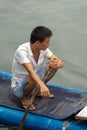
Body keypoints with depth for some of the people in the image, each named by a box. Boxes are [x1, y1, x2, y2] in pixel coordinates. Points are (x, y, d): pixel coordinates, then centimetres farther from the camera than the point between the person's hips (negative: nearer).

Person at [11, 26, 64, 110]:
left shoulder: (43, 49, -11)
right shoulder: (22, 51, -31)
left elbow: (61, 63, -11)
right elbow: (30, 71, -45)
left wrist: (55, 64, -35)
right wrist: (42, 85, -60)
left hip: (33, 79, 7)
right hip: (18, 87, -7)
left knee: (54, 66, -7)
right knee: (32, 78, -38)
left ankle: (39, 91, 12)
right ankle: (25, 98, -7)